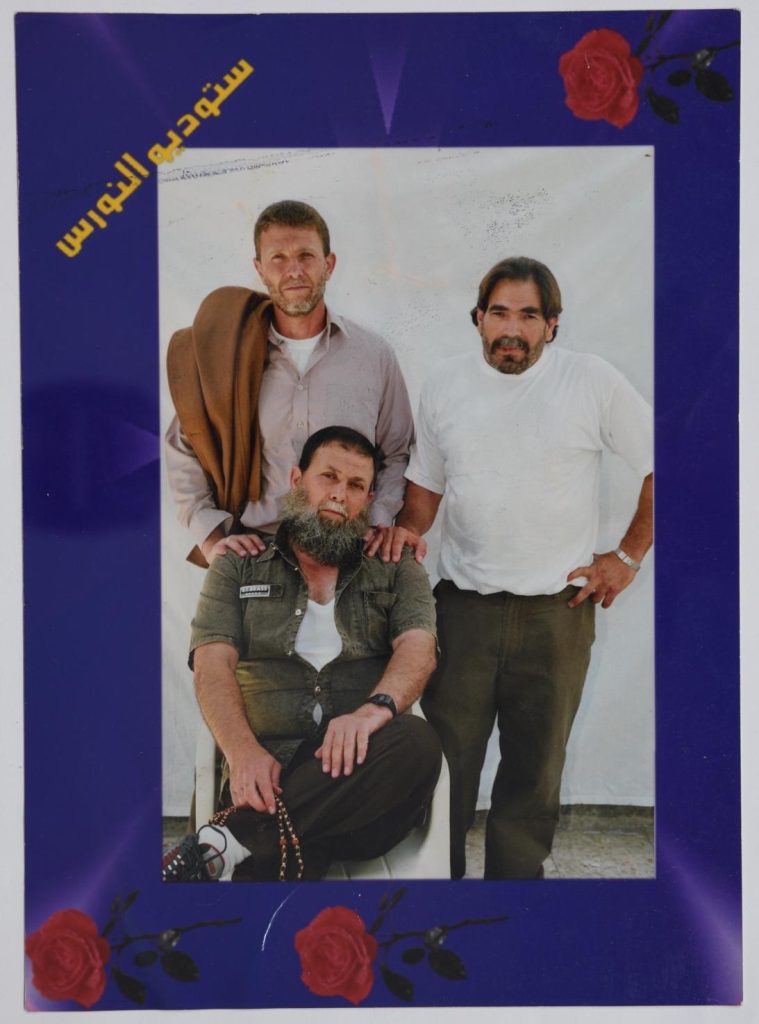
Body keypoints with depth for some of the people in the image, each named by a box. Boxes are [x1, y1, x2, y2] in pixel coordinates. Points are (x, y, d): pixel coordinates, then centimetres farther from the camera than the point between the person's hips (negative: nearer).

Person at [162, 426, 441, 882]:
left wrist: (378, 706, -24)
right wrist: (242, 749, -17)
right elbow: (213, 664, 4)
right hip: (267, 770, -3)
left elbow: (418, 647, 1)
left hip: (363, 769, 4)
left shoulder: (398, 571, 19)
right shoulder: (237, 567, 18)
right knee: (272, 860, -41)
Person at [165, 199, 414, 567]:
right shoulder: (227, 354, 2)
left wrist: (377, 525, -2)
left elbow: (397, 454, 12)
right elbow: (183, 451, 8)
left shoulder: (374, 354, 4)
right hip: (254, 552, 0)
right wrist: (211, 536, -1)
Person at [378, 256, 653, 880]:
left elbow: (659, 467, 1)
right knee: (447, 756, 5)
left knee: (536, 762, 11)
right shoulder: (445, 384, 5)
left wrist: (628, 557, -1)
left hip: (557, 611, -1)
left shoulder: (593, 381, -5)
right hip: (464, 605, 2)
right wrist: (407, 529, -3)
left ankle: (516, 875, 28)